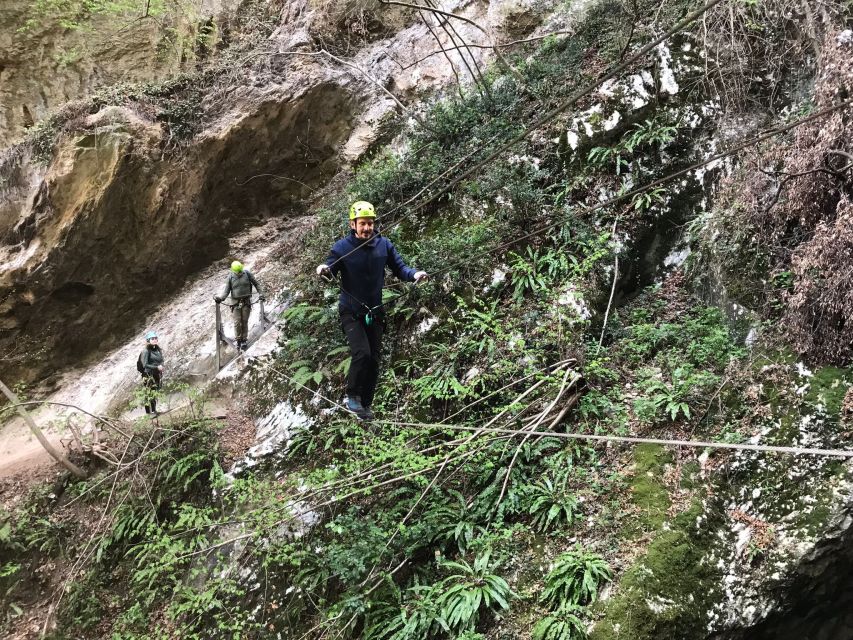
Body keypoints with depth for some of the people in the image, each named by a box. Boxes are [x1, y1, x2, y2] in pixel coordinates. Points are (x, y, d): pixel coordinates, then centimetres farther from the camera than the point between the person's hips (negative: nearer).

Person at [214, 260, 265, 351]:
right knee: (237, 322, -6)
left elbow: (256, 284, 10)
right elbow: (226, 289, -2)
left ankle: (244, 339, 11)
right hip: (236, 302, 0)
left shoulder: (247, 273, 0)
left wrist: (261, 294, 5)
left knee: (244, 322, 1)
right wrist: (220, 297, -19)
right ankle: (238, 340, 5)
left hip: (246, 302, 0)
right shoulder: (230, 277, -1)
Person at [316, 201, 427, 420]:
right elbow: (330, 269, -17)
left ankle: (366, 405, 22)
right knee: (362, 353, -21)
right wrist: (324, 270, -41)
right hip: (351, 312, -4)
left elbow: (399, 267, 0)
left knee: (374, 360, 7)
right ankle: (352, 396, 0)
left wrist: (414, 274, -21)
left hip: (374, 312, 4)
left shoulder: (383, 245, -3)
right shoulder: (342, 247, -11)